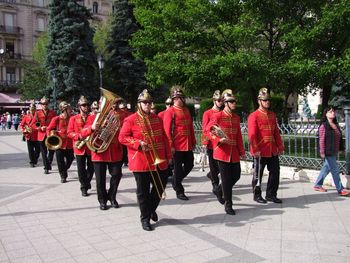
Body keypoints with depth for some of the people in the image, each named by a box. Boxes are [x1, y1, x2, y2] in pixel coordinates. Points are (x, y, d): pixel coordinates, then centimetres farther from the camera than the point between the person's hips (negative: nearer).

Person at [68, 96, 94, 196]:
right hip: (80, 147, -1)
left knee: (91, 167, 8)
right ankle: (83, 187, 14)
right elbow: (69, 133, 0)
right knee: (81, 168, 2)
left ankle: (87, 182, 32)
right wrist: (79, 136, -16)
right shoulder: (73, 119, 4)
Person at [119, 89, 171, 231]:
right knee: (143, 191, 5)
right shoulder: (131, 120, -5)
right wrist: (139, 143, -19)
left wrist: (168, 155, 8)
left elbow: (164, 138, 12)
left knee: (160, 186, 12)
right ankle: (145, 218, 19)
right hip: (140, 163, -5)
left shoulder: (157, 118, 10)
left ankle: (151, 209, 37)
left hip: (159, 161, 5)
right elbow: (122, 137, -7)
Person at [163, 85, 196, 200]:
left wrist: (193, 142, 14)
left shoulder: (186, 110, 13)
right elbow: (167, 130, -13)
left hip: (188, 145, 7)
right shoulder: (170, 112, -9)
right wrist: (170, 146, -16)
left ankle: (176, 181, 35)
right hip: (177, 146, -7)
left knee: (189, 166, 12)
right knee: (178, 168, 3)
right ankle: (179, 191, 15)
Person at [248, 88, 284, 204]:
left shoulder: (272, 115, 12)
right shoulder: (254, 116, -9)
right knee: (258, 174, 5)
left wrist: (280, 146, 10)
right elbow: (252, 135, -14)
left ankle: (271, 195, 22)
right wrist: (255, 150, -19)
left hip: (273, 151, 7)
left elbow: (276, 132, 15)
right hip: (260, 152, -6)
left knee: (275, 172, 9)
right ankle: (257, 195, 20)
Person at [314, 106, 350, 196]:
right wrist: (322, 152, -17)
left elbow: (339, 138, 16)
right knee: (335, 170, -3)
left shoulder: (336, 125, 12)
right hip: (328, 152, -8)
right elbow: (322, 140, -14)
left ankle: (317, 185, 27)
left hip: (334, 152, 8)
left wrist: (341, 148, 14)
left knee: (326, 168, 15)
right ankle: (340, 190, 6)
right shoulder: (323, 126, -11)